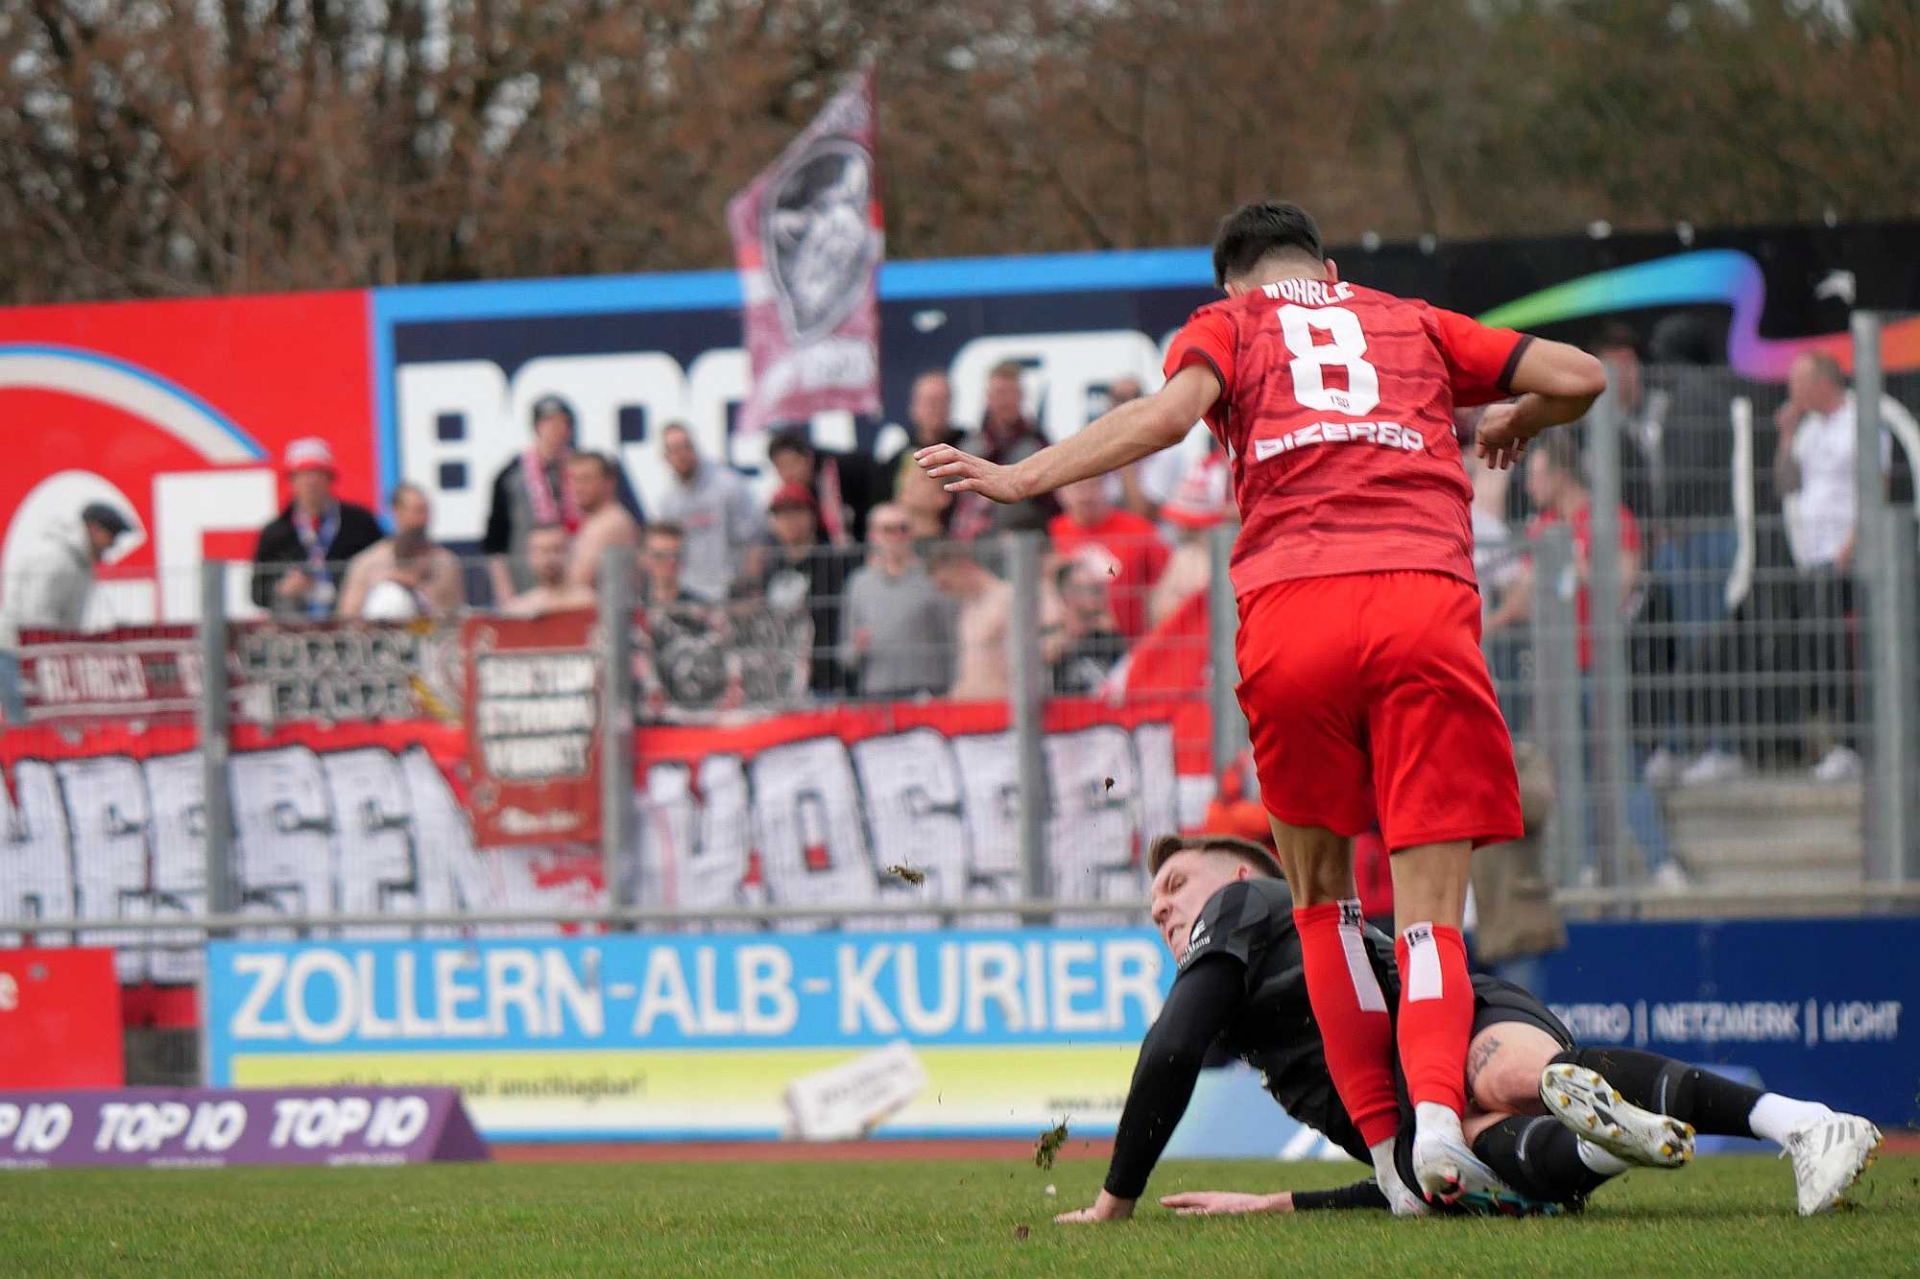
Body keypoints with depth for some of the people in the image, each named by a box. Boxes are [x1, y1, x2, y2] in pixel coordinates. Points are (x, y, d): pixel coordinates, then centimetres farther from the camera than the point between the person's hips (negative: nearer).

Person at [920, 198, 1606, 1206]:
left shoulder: (1227, 324, 21)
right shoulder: (1412, 326, 27)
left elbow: (1171, 411, 0)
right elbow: (1579, 377, 25)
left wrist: (1021, 479, 0)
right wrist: (1518, 422, 46)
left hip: (1291, 611, -1)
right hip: (1427, 600, 1)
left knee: (1322, 890, 16)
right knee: (1429, 912, -2)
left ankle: (1384, 1140, 9)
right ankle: (1437, 1107, -28)